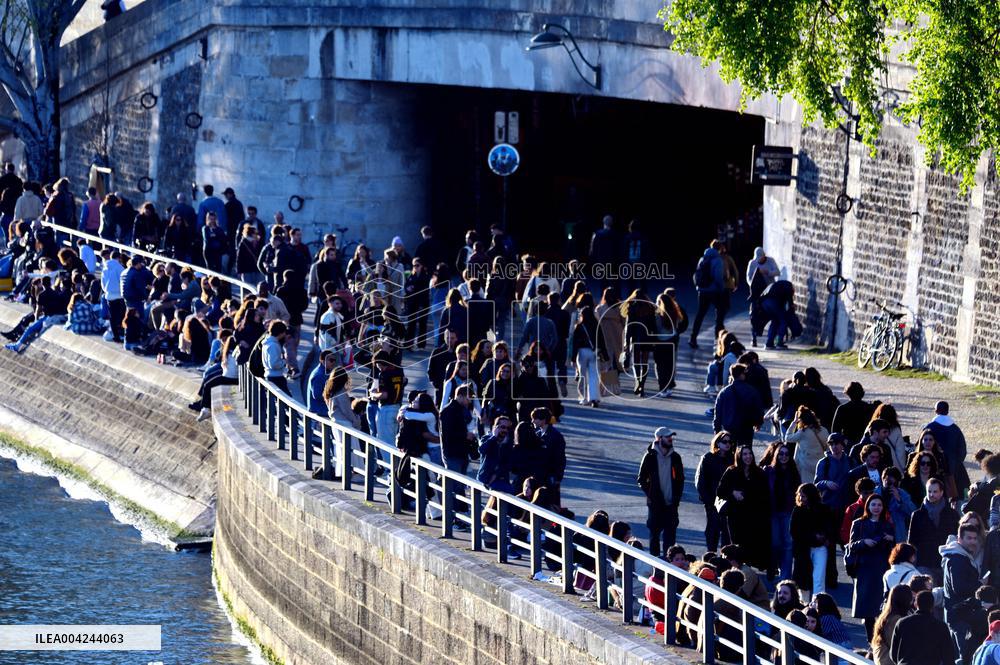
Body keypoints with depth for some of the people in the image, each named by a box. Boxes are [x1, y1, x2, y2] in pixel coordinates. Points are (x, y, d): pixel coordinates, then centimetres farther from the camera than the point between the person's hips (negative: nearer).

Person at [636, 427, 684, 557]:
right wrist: (650, 495, -8)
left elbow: (680, 479, 14)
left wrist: (677, 497, 3)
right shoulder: (650, 457, -4)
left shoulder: (675, 457, 6)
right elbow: (641, 479, 1)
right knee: (655, 532, 3)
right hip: (655, 504, -3)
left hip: (671, 503, 3)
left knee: (671, 532, 1)